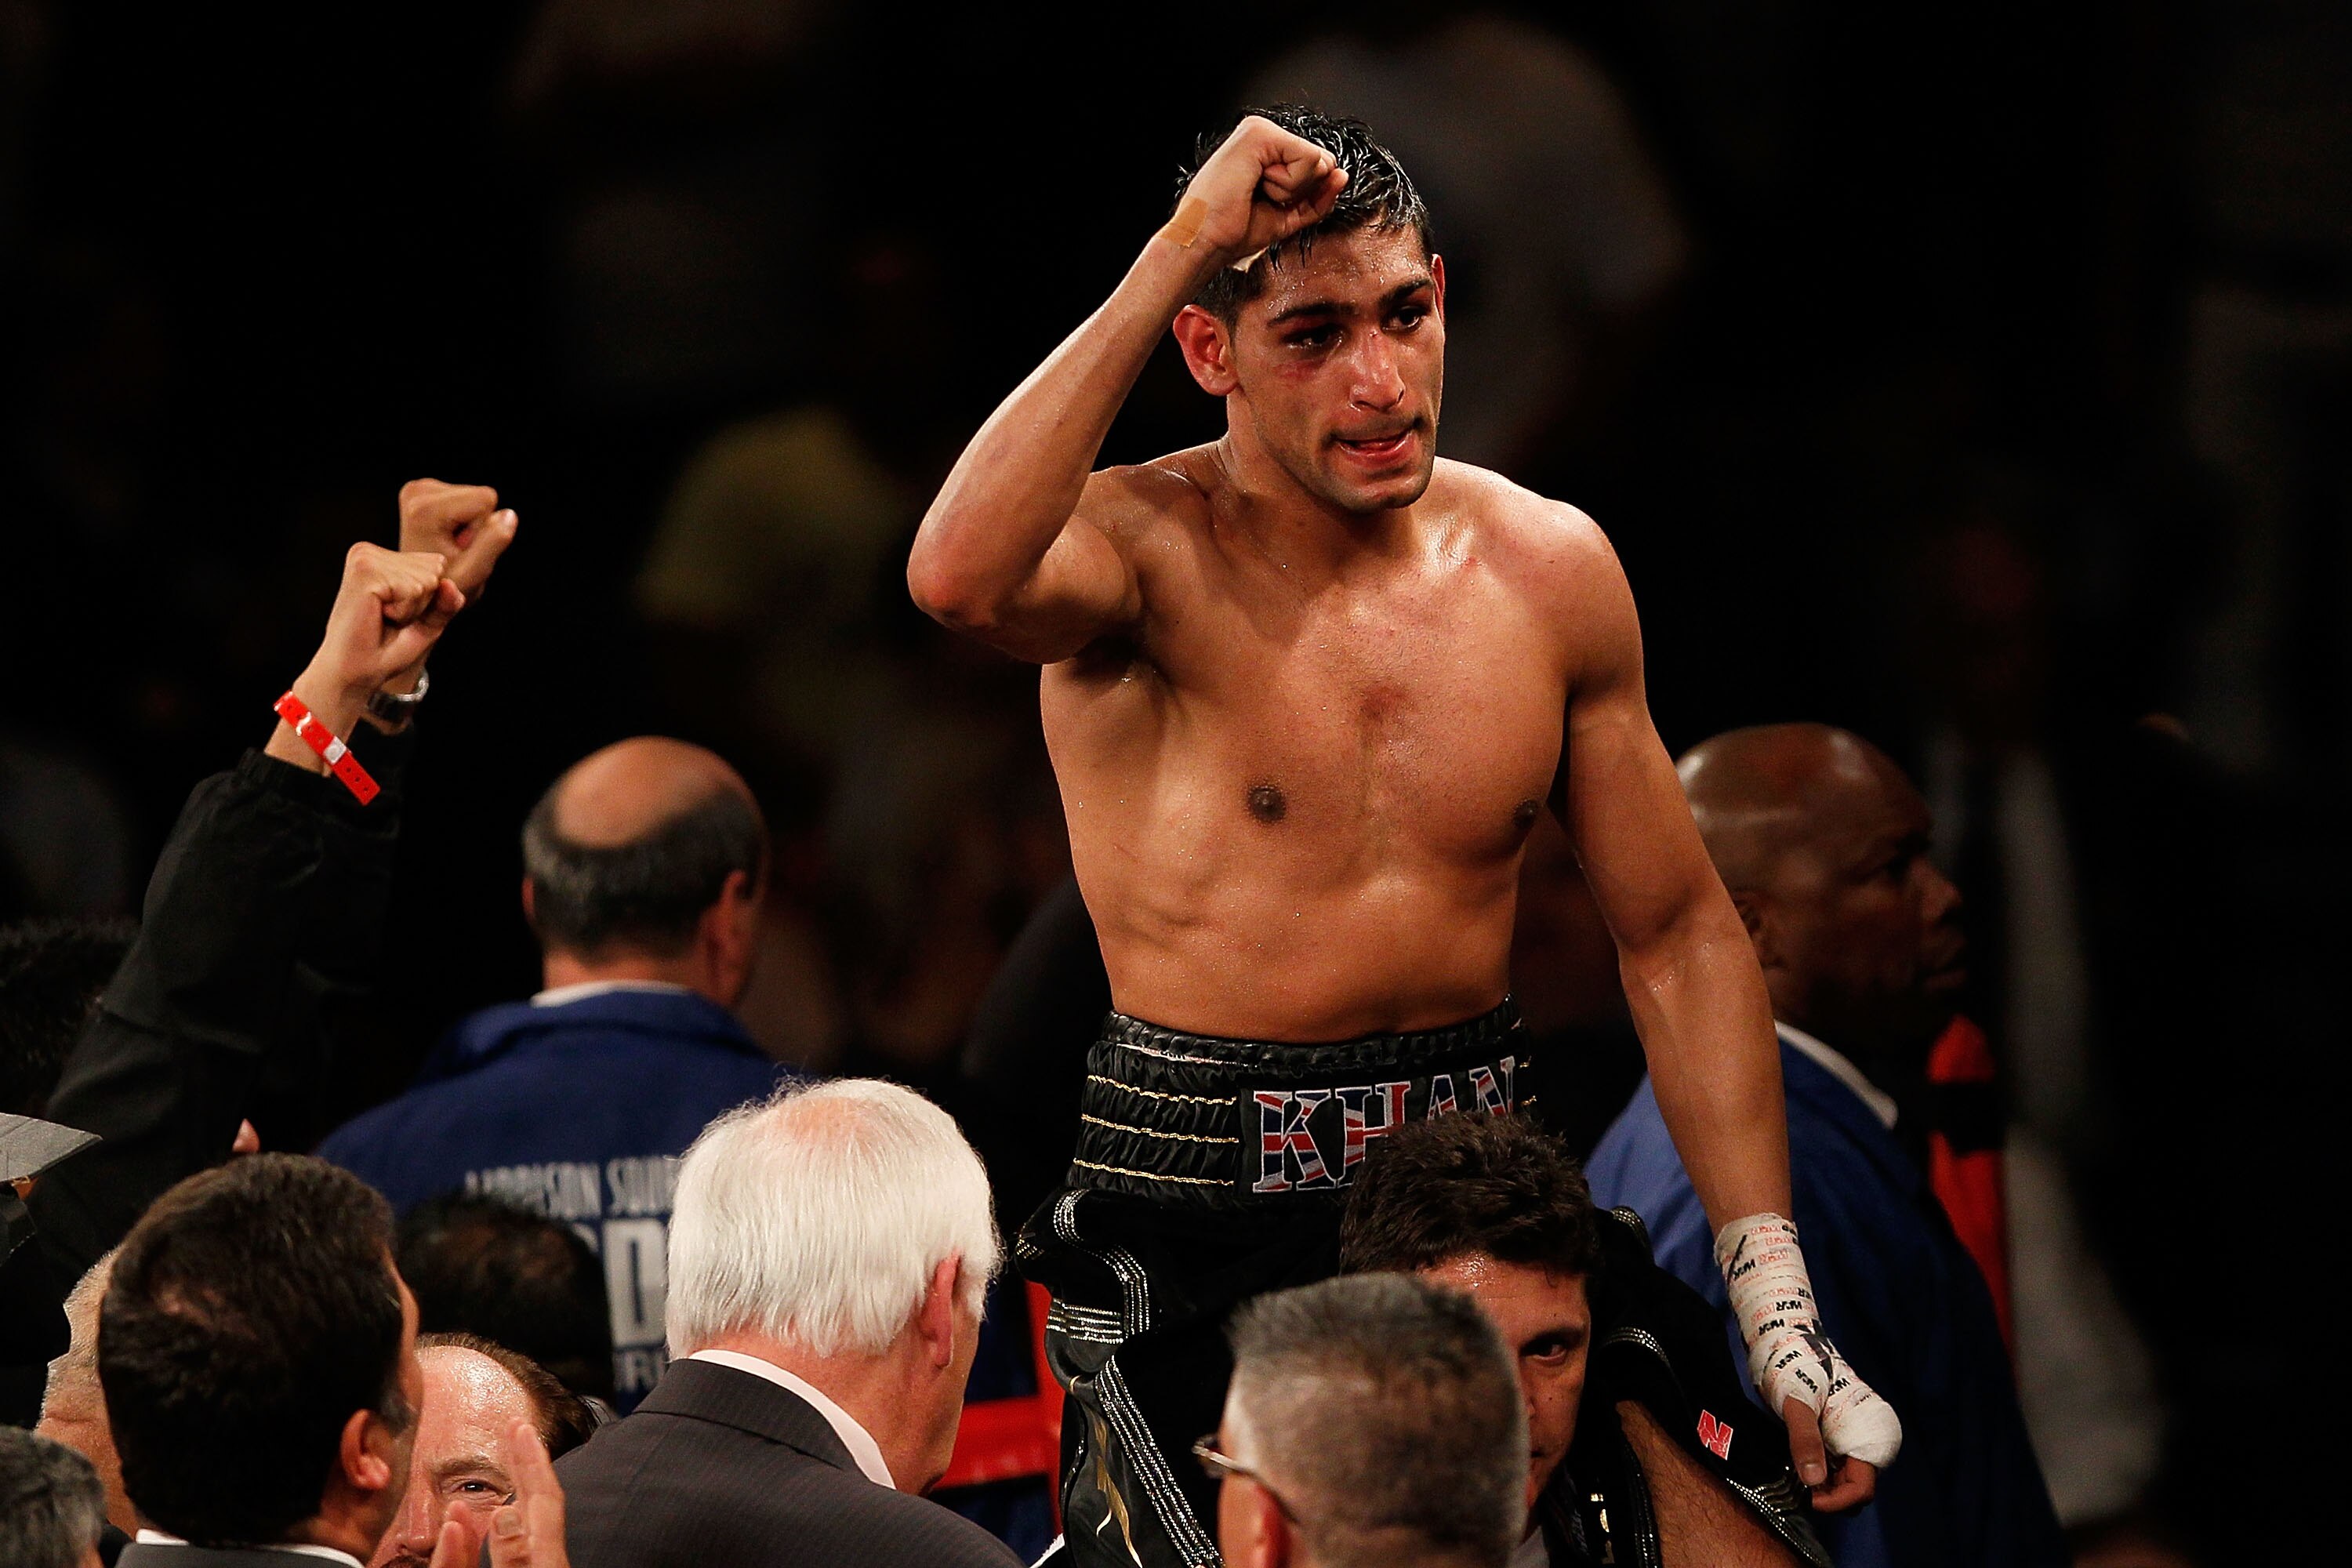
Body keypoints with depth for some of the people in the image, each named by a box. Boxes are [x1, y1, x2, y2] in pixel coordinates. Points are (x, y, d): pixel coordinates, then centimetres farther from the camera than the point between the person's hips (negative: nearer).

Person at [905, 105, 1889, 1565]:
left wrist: (1780, 1307, 6)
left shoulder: (1549, 568, 6)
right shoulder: (1147, 547, -8)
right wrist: (1171, 258, -27)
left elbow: (1678, 934, 13)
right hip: (1197, 1233, -4)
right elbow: (962, 577, -34)